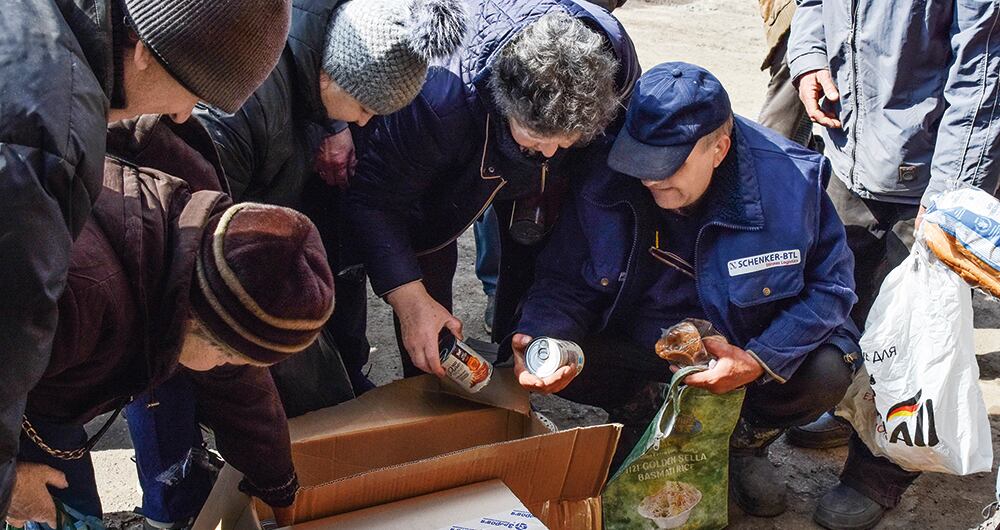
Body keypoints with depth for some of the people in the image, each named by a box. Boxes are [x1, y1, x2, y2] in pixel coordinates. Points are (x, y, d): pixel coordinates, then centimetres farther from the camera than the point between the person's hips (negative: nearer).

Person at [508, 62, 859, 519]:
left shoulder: (789, 180, -20)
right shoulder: (604, 180, -17)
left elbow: (831, 284, -12)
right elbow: (566, 281, -8)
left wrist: (761, 360, -26)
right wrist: (541, 340, -31)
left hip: (746, 349, 0)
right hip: (636, 345, 1)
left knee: (826, 374, -28)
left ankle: (746, 440, 8)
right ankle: (640, 411, 9)